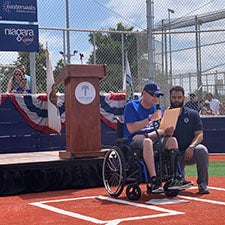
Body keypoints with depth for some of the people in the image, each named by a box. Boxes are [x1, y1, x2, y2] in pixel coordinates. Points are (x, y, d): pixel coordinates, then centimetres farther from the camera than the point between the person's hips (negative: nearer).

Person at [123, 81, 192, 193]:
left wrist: (167, 131, -18)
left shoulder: (157, 108, 16)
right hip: (133, 141, -6)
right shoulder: (131, 106, -3)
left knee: (172, 140, -17)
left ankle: (175, 178, -27)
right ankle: (154, 180, -43)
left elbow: (161, 130, 7)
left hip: (153, 139, 6)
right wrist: (150, 119, -22)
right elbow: (131, 129, -16)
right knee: (147, 141, -36)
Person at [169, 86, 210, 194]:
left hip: (191, 153, 0)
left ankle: (202, 184, -20)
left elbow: (199, 135, -3)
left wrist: (191, 146, -23)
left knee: (202, 150, -34)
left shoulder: (193, 114, 5)